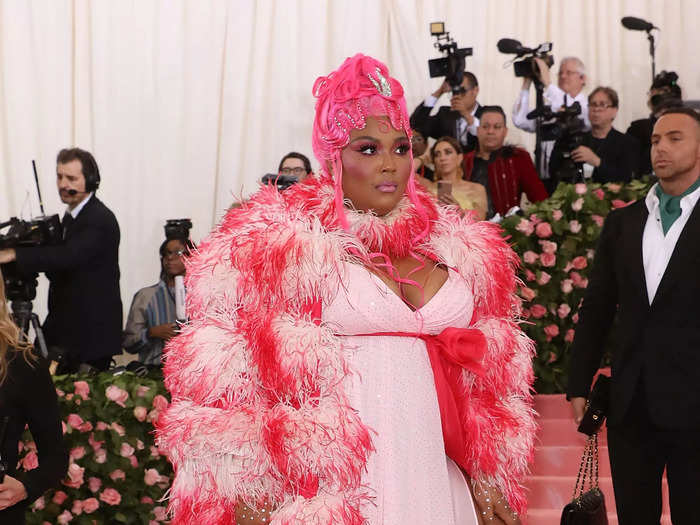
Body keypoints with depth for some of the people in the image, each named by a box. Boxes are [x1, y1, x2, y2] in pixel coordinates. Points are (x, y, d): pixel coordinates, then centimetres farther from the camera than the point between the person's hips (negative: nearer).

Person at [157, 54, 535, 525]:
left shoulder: (456, 247, 11)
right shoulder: (281, 244, -3)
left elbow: (481, 379, 17)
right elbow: (229, 382, -7)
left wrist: (490, 483, 12)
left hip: (435, 485, 5)